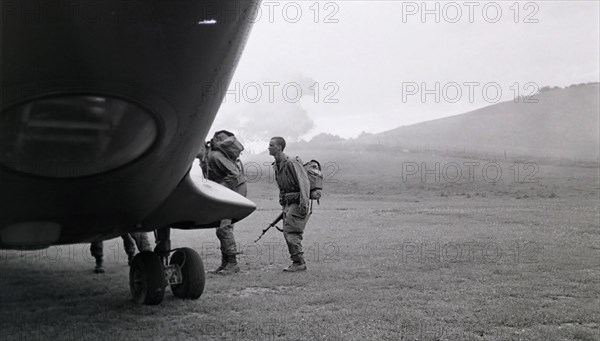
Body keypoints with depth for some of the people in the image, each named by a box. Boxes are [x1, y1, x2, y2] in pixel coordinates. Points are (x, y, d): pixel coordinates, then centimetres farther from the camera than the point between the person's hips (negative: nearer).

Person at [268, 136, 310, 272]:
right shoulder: (276, 166, 12)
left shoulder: (291, 163, -16)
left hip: (297, 203, -9)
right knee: (287, 233, 8)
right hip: (287, 203, 9)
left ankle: (299, 263, -4)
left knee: (291, 232, -11)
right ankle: (298, 263, 14)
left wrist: (303, 204, -24)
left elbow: (304, 183, -20)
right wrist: (283, 203, 20)